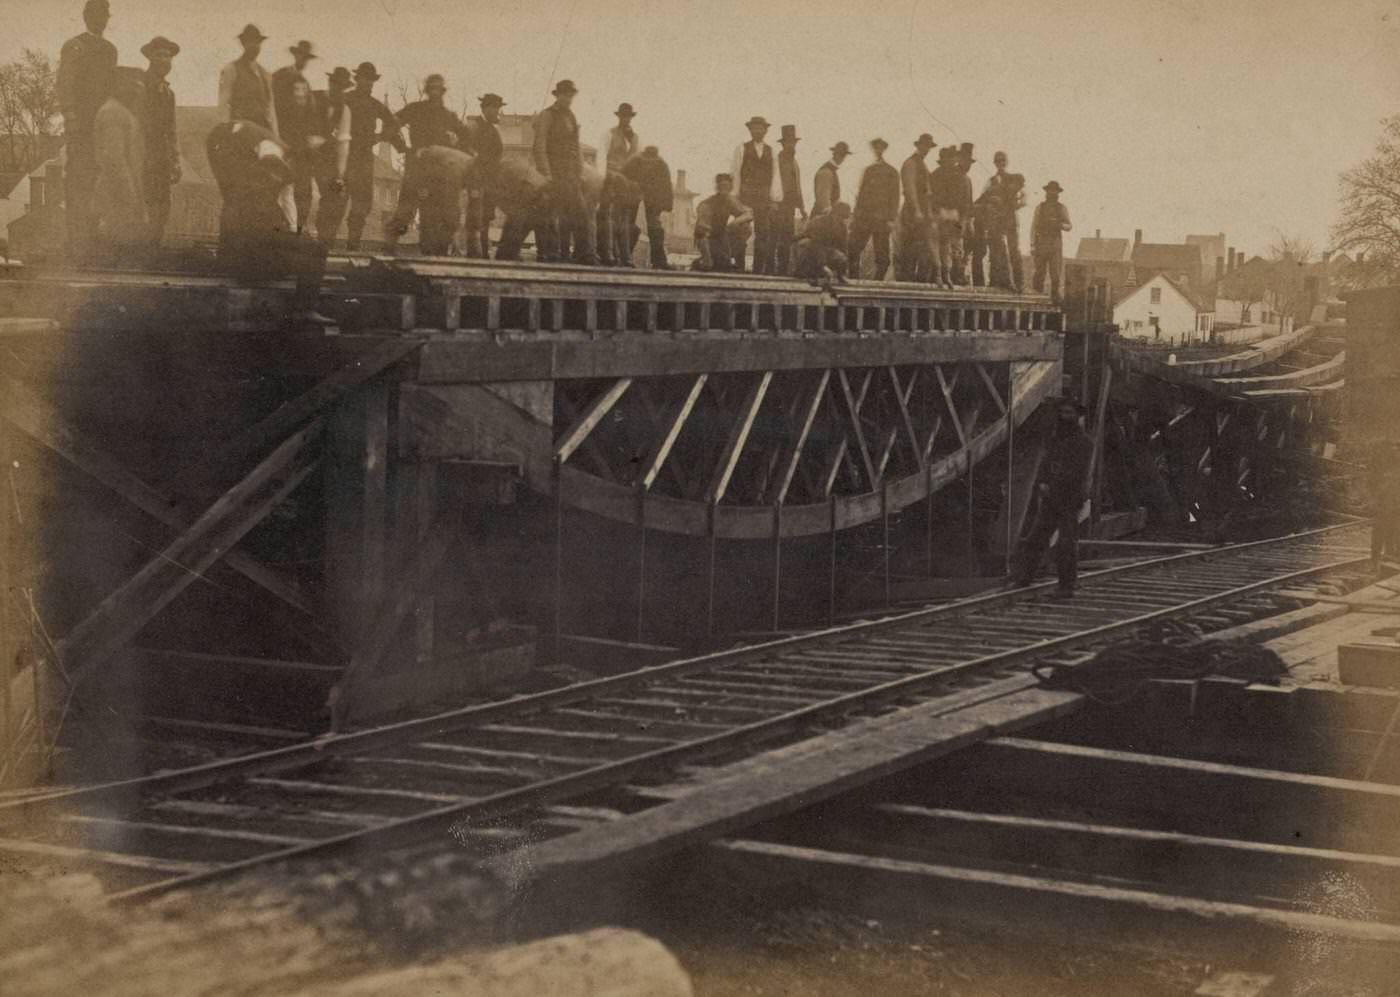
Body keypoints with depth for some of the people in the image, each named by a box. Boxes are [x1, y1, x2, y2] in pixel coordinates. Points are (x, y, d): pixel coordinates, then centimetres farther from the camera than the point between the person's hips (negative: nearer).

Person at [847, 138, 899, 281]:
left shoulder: (892, 172, 3)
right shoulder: (868, 170, 17)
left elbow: (894, 197, -1)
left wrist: (891, 219, -9)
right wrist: (855, 215, 11)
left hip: (881, 219, -4)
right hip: (864, 218, 4)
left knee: (882, 256, -3)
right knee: (852, 250, -3)